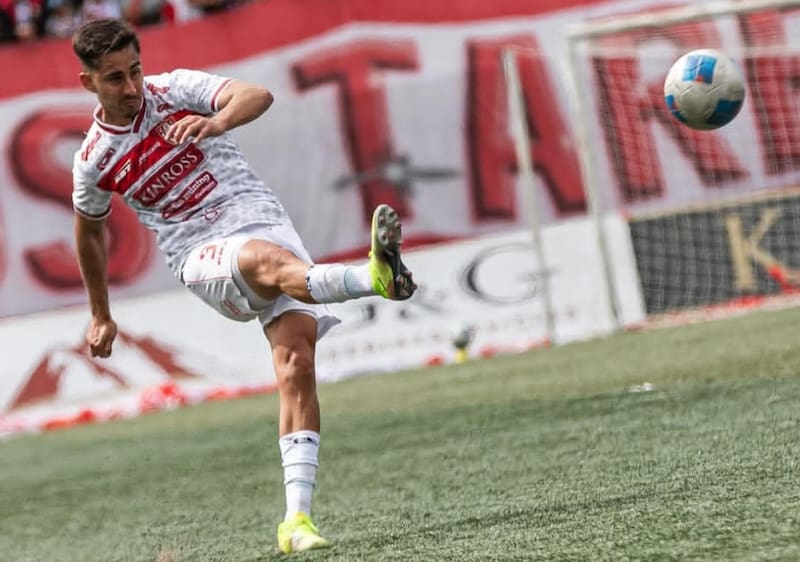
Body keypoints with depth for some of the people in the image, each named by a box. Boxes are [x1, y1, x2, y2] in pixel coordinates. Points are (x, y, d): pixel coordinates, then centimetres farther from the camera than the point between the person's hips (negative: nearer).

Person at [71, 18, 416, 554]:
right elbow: (90, 231, 25)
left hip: (259, 216, 2)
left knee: (297, 355, -19)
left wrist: (214, 123, -36)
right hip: (202, 256, -2)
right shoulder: (94, 161, 5)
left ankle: (297, 518, -23)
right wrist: (101, 315, 33)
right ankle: (373, 276, -70)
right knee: (265, 260, -37)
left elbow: (258, 96, -14)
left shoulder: (175, 89, 2)